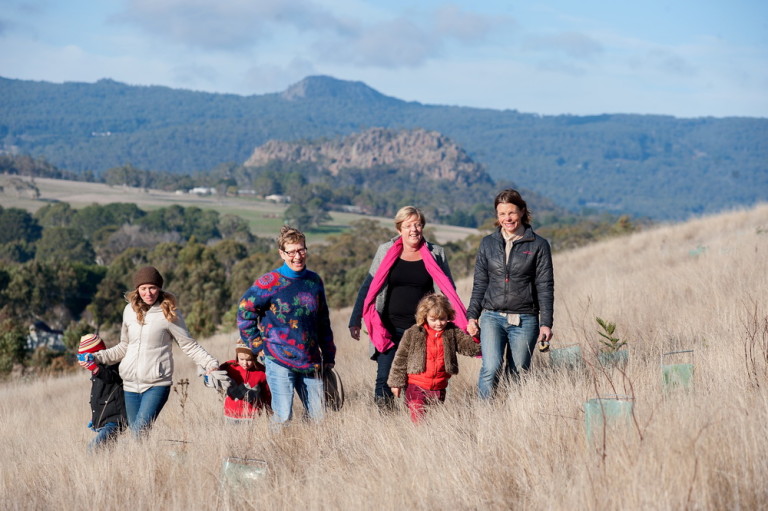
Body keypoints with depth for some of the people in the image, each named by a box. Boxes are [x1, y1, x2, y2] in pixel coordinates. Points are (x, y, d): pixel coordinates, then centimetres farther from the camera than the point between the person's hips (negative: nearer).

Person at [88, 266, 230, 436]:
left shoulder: (169, 313, -5)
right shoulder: (130, 310, 9)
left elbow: (190, 346, -2)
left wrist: (211, 366, -13)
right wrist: (97, 357, 16)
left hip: (157, 384, -5)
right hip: (130, 383, 5)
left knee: (140, 432, -21)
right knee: (135, 435, 5)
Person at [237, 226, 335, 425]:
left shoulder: (315, 281, 9)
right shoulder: (270, 282, -6)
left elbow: (323, 322, 18)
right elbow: (244, 311, -1)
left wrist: (328, 356, 17)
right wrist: (258, 346, -4)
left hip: (311, 363, 5)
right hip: (279, 362, -5)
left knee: (318, 417, 5)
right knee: (283, 417, -8)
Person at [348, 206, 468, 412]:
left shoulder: (435, 254, 5)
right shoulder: (386, 252, 5)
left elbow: (448, 292, 10)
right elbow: (368, 288, 7)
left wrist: (459, 325, 4)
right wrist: (355, 321, 1)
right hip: (390, 330, 0)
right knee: (384, 381, -5)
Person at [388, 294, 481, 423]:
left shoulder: (452, 332, 2)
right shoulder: (413, 333, -4)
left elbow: (471, 349, 0)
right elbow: (401, 358, 0)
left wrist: (475, 337, -21)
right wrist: (396, 383, 0)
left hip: (438, 388, 3)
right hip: (416, 385, -3)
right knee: (417, 414, -15)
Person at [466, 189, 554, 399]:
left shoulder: (538, 245, 3)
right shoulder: (488, 244, 10)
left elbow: (545, 287, 2)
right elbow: (479, 283, 15)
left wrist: (546, 324, -4)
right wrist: (472, 316, 7)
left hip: (525, 320, -1)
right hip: (492, 317, 1)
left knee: (517, 374, 0)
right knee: (491, 368, -18)